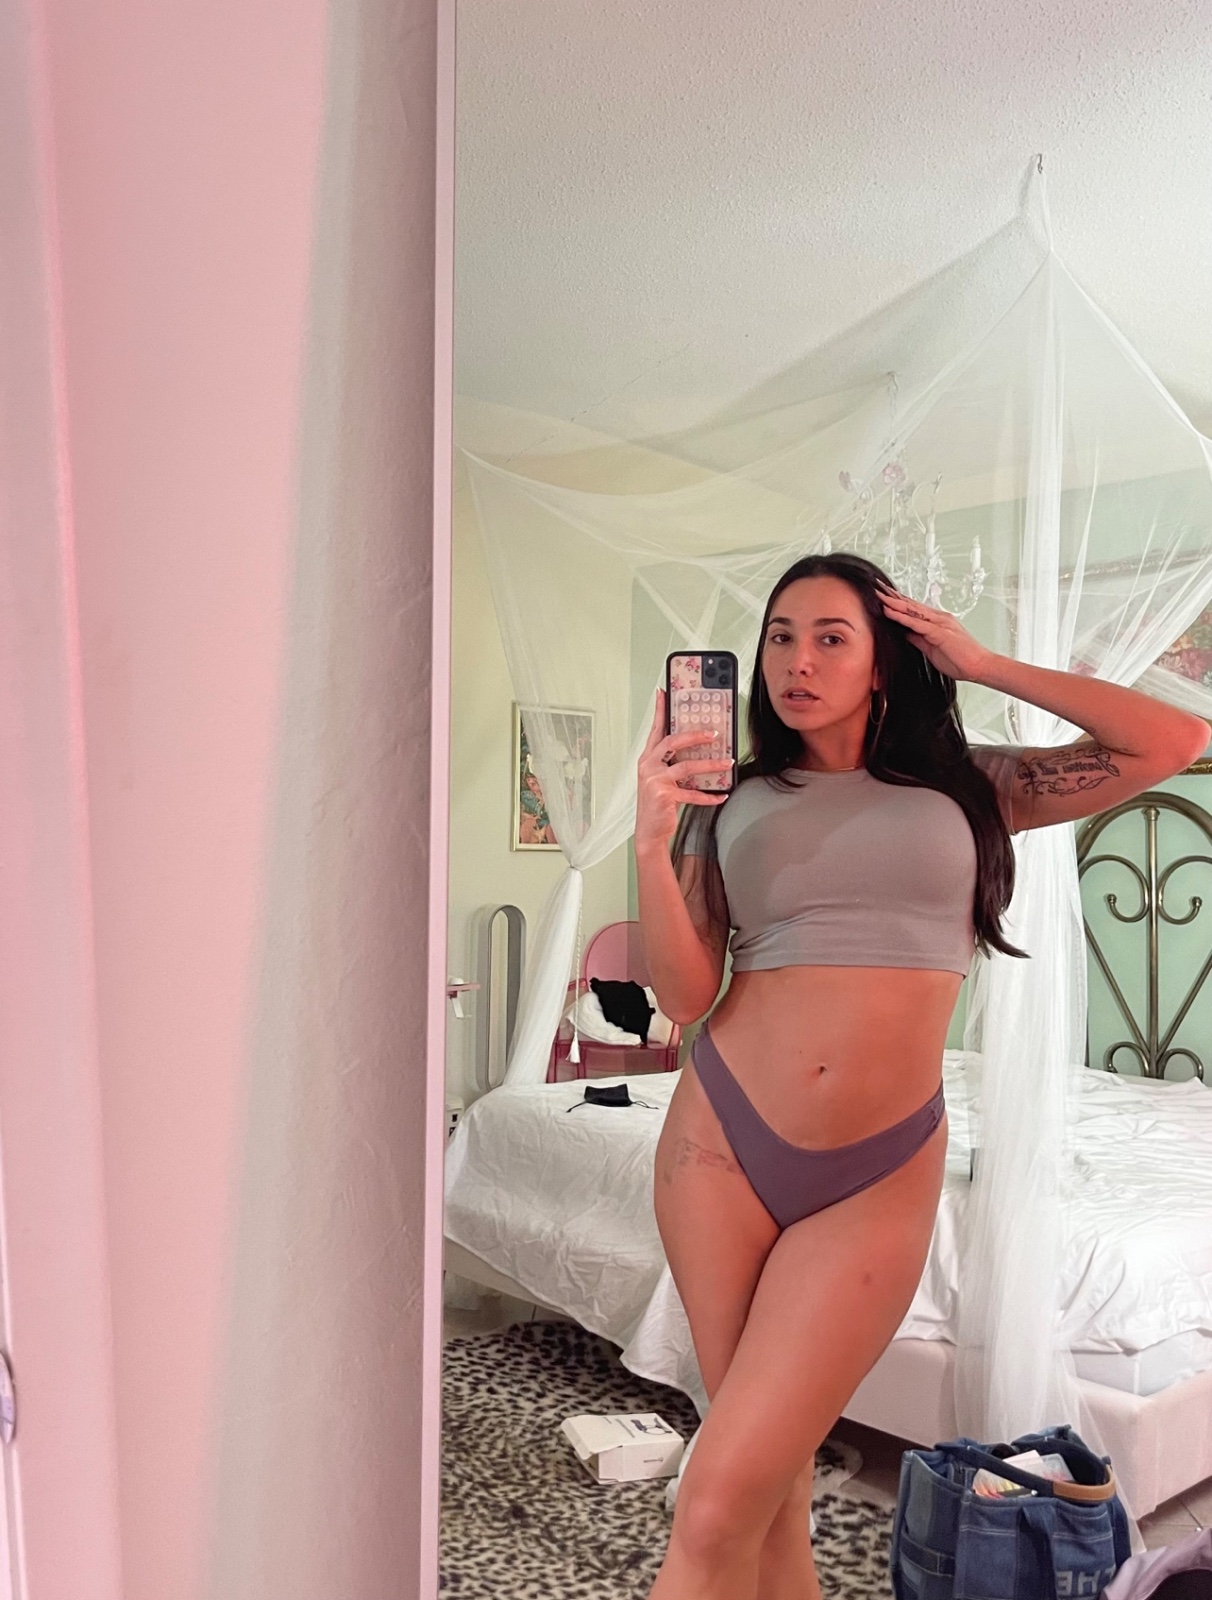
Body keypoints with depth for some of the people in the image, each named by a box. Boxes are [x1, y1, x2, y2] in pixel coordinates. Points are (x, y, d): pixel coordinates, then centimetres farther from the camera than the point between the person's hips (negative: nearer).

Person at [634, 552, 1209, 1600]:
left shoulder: (965, 787, 9)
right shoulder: (731, 802, 10)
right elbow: (685, 994, 3)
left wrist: (983, 666, 4)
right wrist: (652, 837, -10)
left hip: (879, 1172, -1)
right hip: (724, 1138, 2)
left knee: (719, 1506, -7)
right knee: (774, 1484, 9)